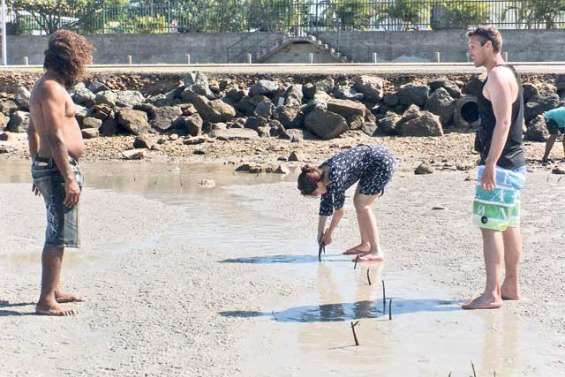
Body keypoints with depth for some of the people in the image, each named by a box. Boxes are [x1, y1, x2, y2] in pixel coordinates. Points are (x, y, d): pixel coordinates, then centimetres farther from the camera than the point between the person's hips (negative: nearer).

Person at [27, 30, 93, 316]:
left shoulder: (43, 86, 15)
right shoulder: (53, 89, -16)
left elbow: (33, 132, 22)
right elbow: (56, 137, -23)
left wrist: (39, 167, 26)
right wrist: (69, 179, -23)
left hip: (47, 167, 10)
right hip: (59, 168, -10)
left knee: (57, 234, 19)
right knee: (58, 236, -8)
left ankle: (54, 290, 30)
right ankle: (46, 301, -6)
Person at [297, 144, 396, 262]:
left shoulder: (335, 175, -24)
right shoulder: (323, 176, 2)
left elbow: (339, 210, -13)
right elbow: (325, 205, 12)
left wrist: (329, 232, 1)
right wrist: (320, 233, 16)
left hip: (383, 162, -10)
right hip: (373, 164, 10)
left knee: (362, 206, -10)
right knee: (358, 202, 12)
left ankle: (377, 252, -11)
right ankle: (365, 245, 22)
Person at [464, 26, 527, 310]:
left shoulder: (497, 76, -15)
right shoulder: (508, 73, 17)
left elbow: (503, 122, -23)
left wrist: (490, 165, -26)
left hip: (499, 165, -11)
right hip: (513, 164, 11)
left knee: (490, 226, -12)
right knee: (509, 226, 14)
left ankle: (492, 294, -13)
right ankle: (510, 286, 22)